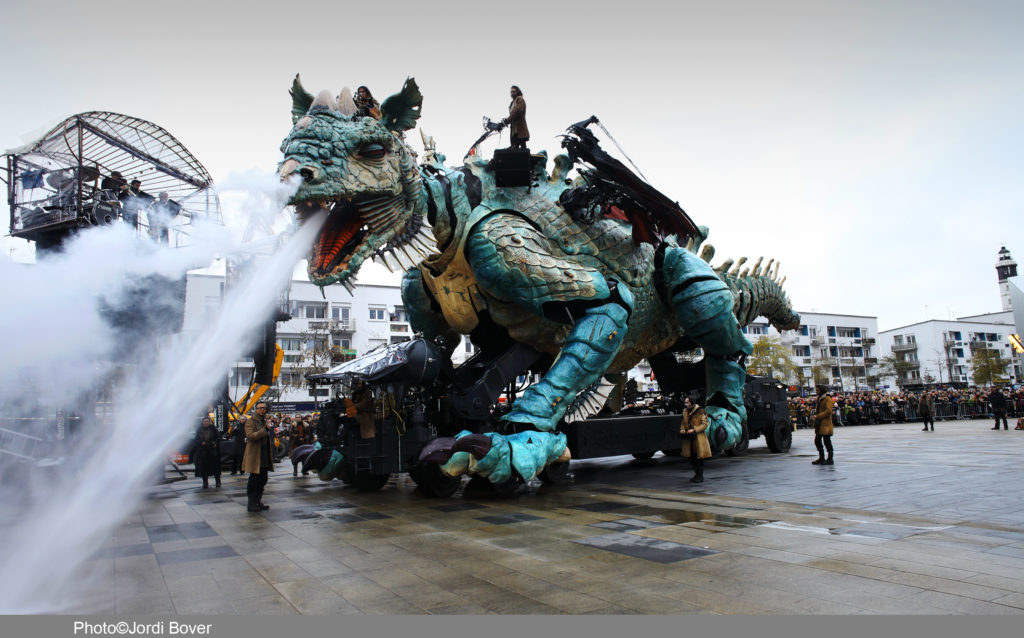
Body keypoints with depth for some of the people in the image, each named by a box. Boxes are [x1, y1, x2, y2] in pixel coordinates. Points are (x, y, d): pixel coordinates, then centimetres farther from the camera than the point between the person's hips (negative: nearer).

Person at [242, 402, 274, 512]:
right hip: (255, 457, -8)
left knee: (262, 480, 11)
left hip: (265, 457, 8)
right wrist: (265, 430, -31)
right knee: (253, 481, -3)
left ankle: (258, 502, 20)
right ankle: (252, 504, 3)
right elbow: (250, 435, -23)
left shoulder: (265, 421, 17)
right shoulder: (251, 422, -8)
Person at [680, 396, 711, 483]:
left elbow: (704, 424, -11)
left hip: (698, 437, -6)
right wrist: (682, 429, 0)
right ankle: (697, 474, 26)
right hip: (689, 439, 6)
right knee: (691, 458, 12)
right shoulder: (685, 412, 12)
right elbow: (683, 423, 22)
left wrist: (694, 430, -21)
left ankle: (700, 476, 9)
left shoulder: (700, 411, -8)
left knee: (699, 458, -1)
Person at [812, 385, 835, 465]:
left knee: (827, 441, -5)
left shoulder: (828, 399, -9)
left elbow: (828, 411, -19)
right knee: (817, 441, 10)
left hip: (825, 424, -9)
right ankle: (821, 458, 18)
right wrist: (815, 415, 9)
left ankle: (830, 459, 2)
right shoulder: (820, 399, 18)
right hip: (819, 424, 9)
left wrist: (818, 416, -19)